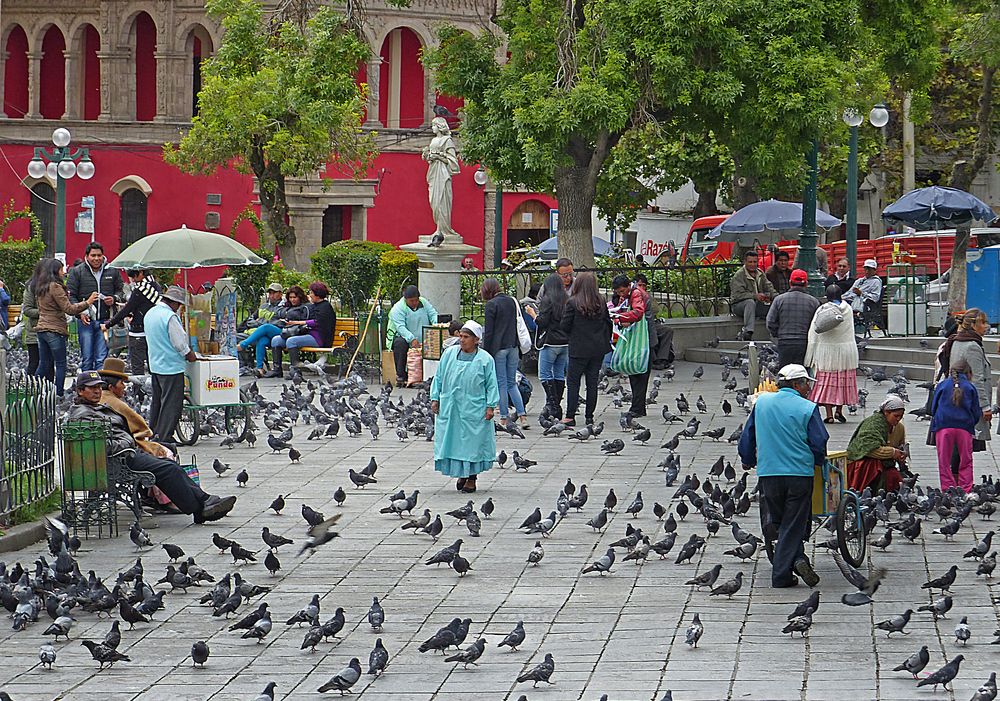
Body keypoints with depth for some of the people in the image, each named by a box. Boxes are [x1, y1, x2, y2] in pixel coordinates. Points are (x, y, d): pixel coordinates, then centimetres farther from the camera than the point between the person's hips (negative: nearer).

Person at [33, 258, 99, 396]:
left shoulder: (40, 287, 13)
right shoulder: (55, 287, -13)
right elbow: (69, 309, -15)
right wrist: (87, 302, -8)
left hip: (41, 328, 8)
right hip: (55, 330, -8)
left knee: (44, 364, 13)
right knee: (60, 365, -2)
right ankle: (59, 395, -4)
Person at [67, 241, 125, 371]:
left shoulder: (112, 271, 7)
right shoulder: (77, 272, 2)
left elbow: (120, 291, 17)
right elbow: (70, 296, 1)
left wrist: (114, 299, -5)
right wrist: (81, 311, -13)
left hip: (105, 321, 1)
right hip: (86, 321, -1)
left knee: (102, 358, -2)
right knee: (86, 358, 4)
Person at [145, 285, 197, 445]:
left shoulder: (150, 314, 10)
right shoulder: (170, 317, -19)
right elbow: (180, 343, -17)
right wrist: (190, 355, 1)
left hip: (155, 364, 9)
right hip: (171, 366, -9)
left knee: (157, 401, 18)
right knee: (171, 403, -4)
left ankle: (154, 434, 23)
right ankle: (164, 437, -5)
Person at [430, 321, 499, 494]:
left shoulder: (485, 359, -3)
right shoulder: (449, 354, 5)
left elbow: (491, 385, -1)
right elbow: (439, 377, 12)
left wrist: (490, 406, -7)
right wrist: (435, 398, 7)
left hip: (474, 411, -3)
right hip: (450, 408, 3)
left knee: (473, 443, 2)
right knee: (451, 442, 6)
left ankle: (471, 478, 13)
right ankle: (461, 473, 24)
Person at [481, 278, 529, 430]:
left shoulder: (491, 305, -9)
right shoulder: (513, 301, 11)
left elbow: (489, 331, -11)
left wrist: (485, 353, -7)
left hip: (498, 348, -6)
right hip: (513, 347, 6)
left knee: (501, 383, 1)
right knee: (512, 383, 12)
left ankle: (504, 419, 3)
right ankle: (522, 416, 1)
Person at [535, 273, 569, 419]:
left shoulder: (547, 300, -11)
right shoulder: (567, 300, 7)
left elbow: (542, 322, -14)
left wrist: (534, 315, 2)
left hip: (550, 342, -7)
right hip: (565, 343, 7)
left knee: (545, 374, -2)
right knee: (559, 375, 10)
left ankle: (552, 404, -12)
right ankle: (557, 407, 12)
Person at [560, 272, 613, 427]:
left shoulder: (573, 303, -12)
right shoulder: (600, 303, 2)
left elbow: (565, 325, -9)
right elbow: (608, 323, 9)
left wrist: (570, 337, 12)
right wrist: (605, 340, 22)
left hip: (579, 349, -4)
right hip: (598, 349, 4)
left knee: (573, 382, 1)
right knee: (592, 382, 10)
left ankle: (570, 416, -6)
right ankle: (589, 416, 12)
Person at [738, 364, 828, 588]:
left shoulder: (762, 401, 5)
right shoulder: (807, 409, -5)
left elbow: (747, 435, 13)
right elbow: (819, 443, -4)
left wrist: (748, 461, 30)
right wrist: (817, 461, 18)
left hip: (768, 472, 3)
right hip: (800, 473, -3)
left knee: (776, 522, 16)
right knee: (793, 525, 4)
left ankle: (797, 559, 2)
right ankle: (781, 575, -3)